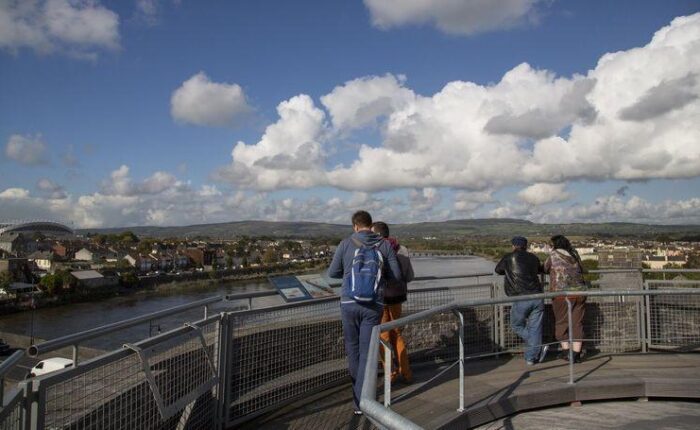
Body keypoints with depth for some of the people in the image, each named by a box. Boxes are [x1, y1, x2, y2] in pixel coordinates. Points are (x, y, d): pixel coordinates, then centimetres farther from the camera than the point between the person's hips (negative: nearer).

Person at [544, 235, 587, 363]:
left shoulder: (553, 255, -1)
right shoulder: (574, 254, 11)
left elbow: (546, 269, 10)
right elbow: (581, 269, 17)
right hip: (579, 291, 4)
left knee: (561, 322, 8)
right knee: (577, 322, 6)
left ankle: (565, 349, 7)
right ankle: (576, 353, 5)